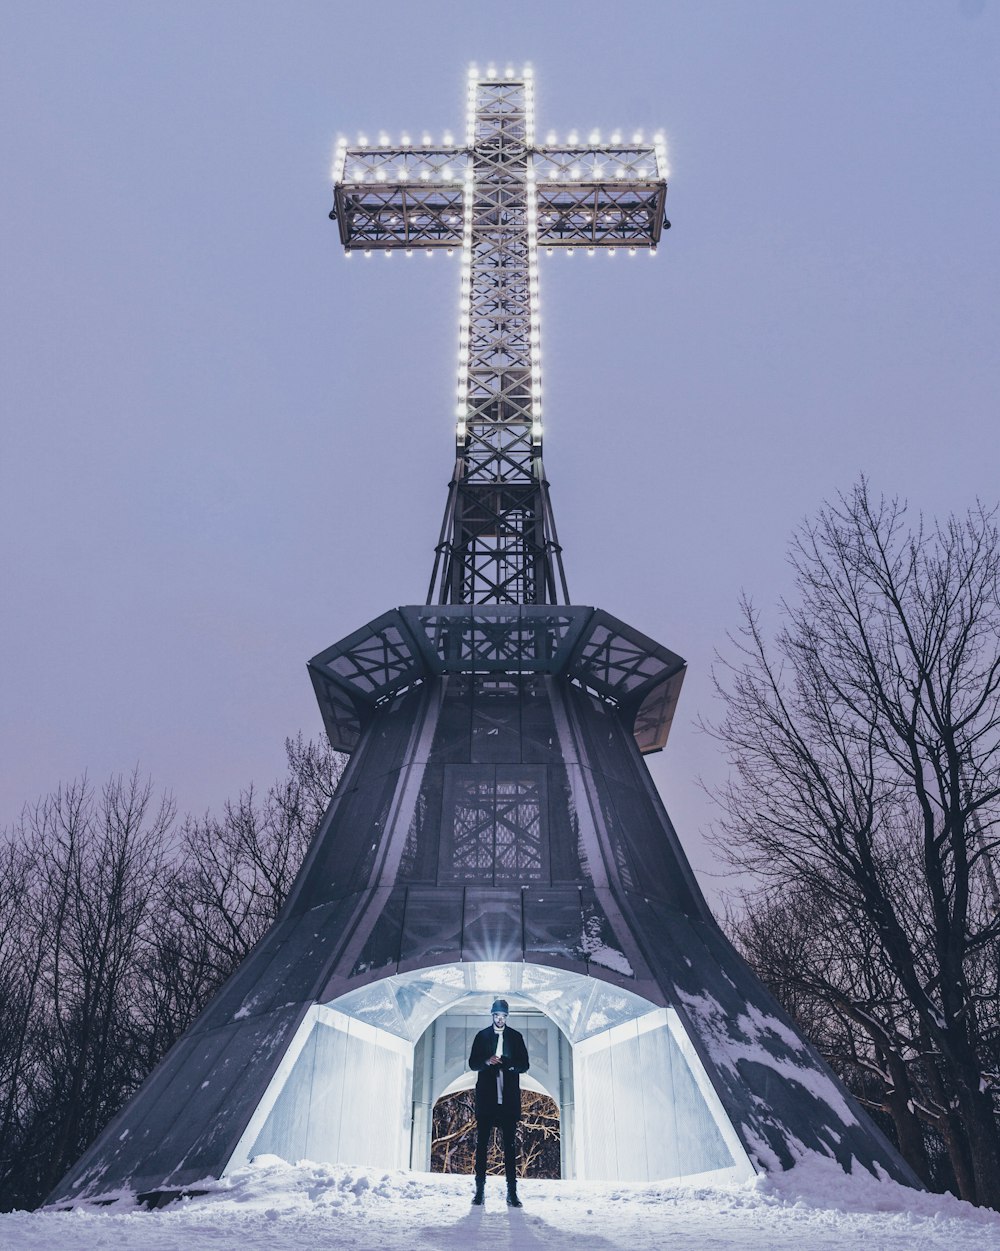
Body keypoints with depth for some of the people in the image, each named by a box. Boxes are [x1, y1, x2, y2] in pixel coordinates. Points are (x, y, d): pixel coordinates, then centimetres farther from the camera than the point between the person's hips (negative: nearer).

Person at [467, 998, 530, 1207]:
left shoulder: (515, 1037, 9)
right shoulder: (482, 1036, 8)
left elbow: (524, 1065, 6)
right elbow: (472, 1063, 5)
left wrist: (510, 1064, -15)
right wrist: (487, 1062, -15)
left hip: (509, 1098, 0)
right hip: (486, 1098, 0)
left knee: (510, 1145, 0)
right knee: (482, 1143, 1)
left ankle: (512, 1192, 3)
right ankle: (480, 1189, 7)